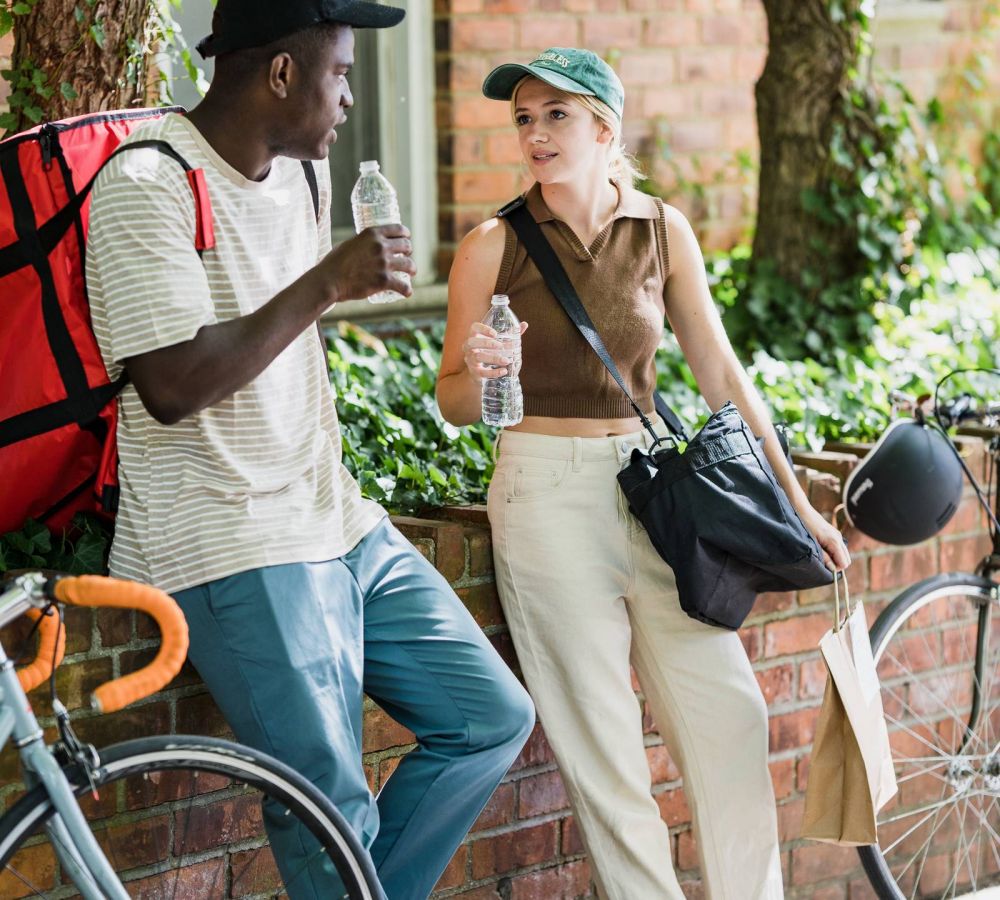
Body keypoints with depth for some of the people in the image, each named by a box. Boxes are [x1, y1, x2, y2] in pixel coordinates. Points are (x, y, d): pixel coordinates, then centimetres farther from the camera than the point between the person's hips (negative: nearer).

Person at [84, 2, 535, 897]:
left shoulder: (299, 174, 13)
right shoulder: (148, 185, -14)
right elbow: (172, 385, -24)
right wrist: (326, 283, -21)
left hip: (337, 522, 9)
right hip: (235, 547, -9)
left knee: (493, 719, 8)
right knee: (336, 809, -11)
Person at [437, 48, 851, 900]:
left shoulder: (662, 230, 4)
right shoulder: (493, 247, -3)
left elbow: (720, 371, 8)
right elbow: (454, 401, 3)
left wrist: (794, 498, 6)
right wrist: (476, 377, -21)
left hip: (652, 481, 3)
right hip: (549, 493, -3)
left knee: (730, 715, 0)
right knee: (601, 743, -1)